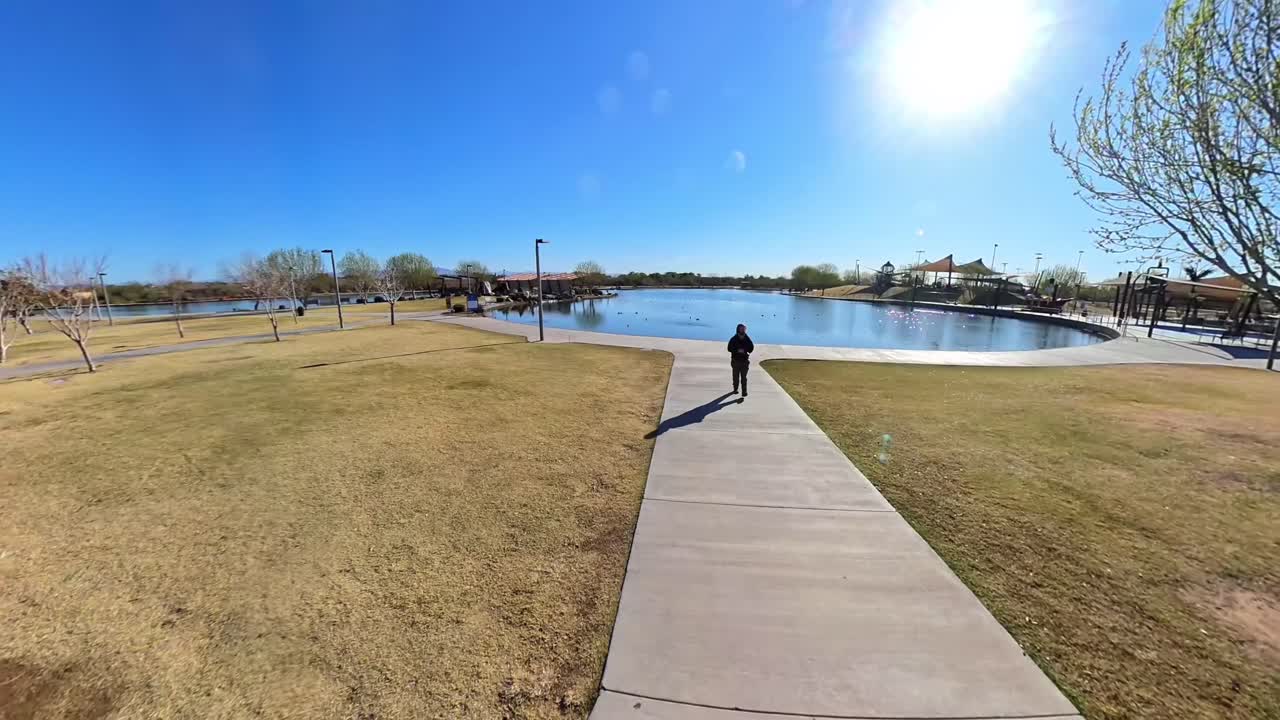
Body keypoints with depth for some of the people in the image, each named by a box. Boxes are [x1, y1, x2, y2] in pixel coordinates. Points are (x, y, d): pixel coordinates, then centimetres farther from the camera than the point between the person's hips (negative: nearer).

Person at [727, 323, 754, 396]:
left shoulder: (747, 339, 0)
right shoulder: (733, 339, -3)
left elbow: (751, 348, 5)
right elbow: (729, 348, -6)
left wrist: (745, 350, -14)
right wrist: (737, 350, -20)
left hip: (744, 361, 0)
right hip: (735, 361, 0)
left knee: (744, 377, -2)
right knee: (736, 376, 10)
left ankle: (744, 392, -2)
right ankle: (735, 389, 25)